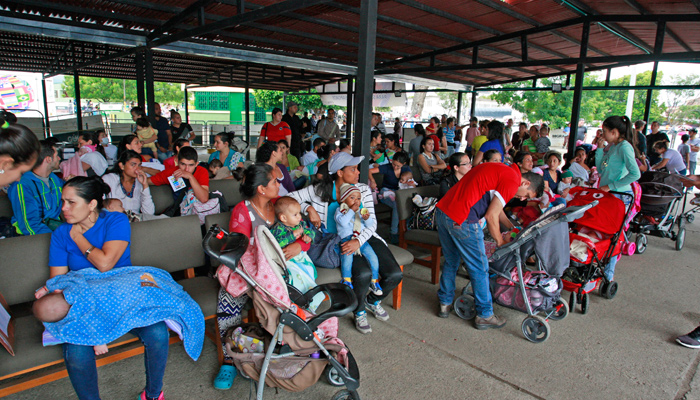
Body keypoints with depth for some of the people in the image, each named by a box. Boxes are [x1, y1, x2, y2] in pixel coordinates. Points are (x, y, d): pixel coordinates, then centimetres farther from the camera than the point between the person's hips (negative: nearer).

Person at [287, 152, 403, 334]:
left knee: (395, 274, -14)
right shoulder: (320, 190, -3)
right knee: (363, 273, -31)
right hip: (337, 243, -4)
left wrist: (358, 241, -25)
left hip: (364, 237, 4)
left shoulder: (363, 190, 3)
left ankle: (373, 300, 22)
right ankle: (359, 312, 4)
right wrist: (309, 208, -16)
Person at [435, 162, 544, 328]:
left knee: (451, 261, 23)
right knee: (479, 269, 6)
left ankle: (445, 304, 36)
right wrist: (501, 241, 8)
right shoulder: (512, 180, -6)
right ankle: (484, 315, 21)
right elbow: (491, 216, -8)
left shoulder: (499, 170, 23)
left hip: (442, 210, 10)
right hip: (462, 221, -9)